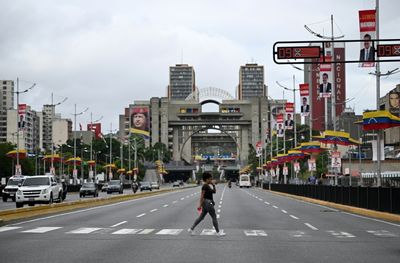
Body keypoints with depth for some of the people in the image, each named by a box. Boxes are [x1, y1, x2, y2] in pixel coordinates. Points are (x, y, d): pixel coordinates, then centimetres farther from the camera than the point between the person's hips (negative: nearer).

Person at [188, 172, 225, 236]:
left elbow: (214, 192, 20)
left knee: (201, 217, 12)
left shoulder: (209, 185, 12)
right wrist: (200, 205, -18)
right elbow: (202, 196, -17)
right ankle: (218, 232, 5)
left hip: (209, 202, 10)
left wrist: (213, 185, 6)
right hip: (207, 202, -10)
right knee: (214, 217, -2)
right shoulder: (205, 186, -16)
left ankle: (191, 229, 15)